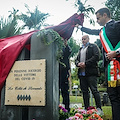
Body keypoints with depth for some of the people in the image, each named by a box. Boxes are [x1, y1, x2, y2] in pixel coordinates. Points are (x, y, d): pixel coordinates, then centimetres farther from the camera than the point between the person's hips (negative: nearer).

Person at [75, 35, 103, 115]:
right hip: (82, 73, 6)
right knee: (84, 91, 6)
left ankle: (99, 109, -5)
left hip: (91, 72, -6)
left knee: (94, 90, -10)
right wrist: (78, 63, -2)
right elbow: (77, 59, 22)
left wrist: (85, 63, -15)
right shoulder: (81, 49, 26)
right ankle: (86, 109, 12)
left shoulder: (93, 46, 6)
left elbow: (96, 57, -8)